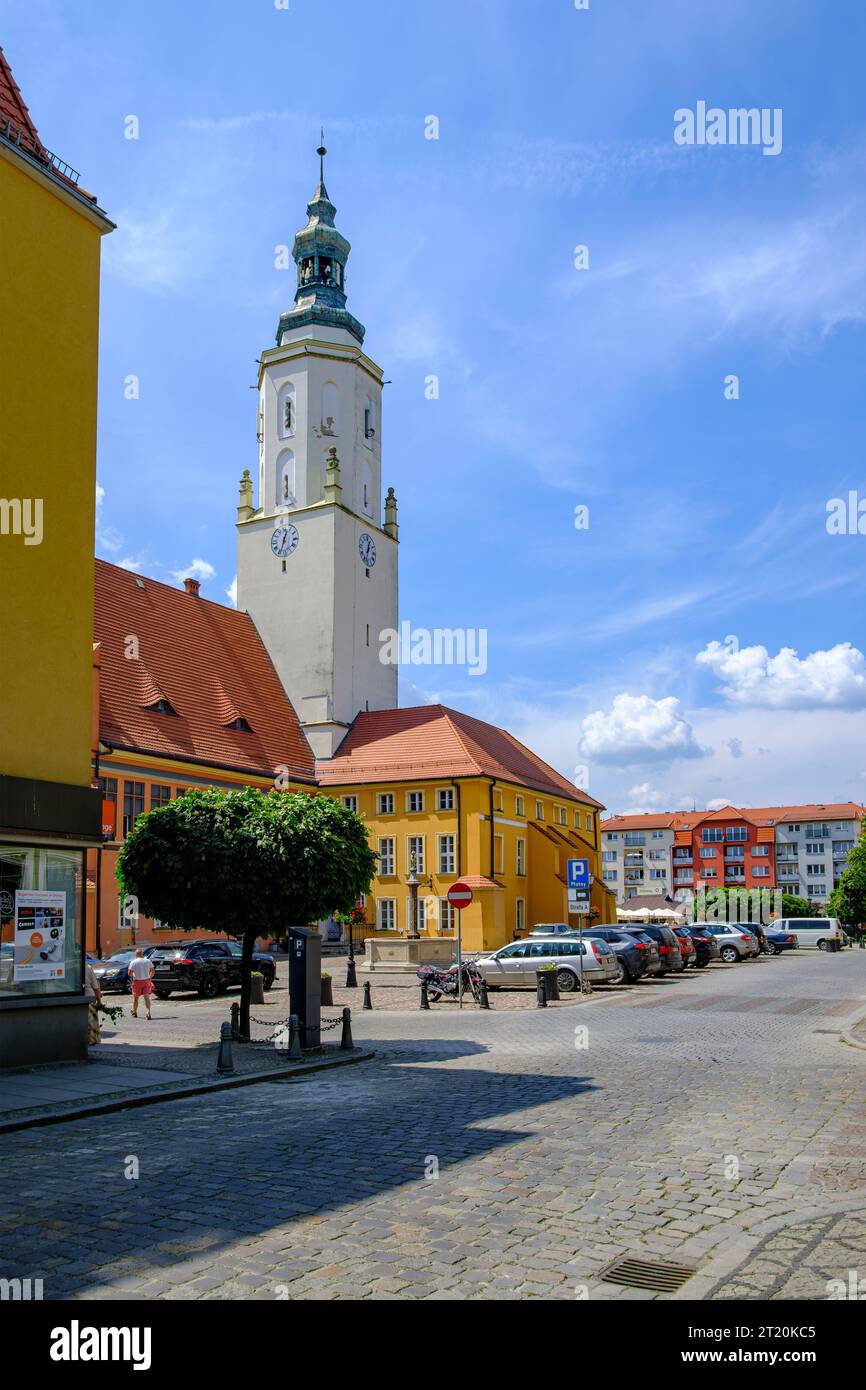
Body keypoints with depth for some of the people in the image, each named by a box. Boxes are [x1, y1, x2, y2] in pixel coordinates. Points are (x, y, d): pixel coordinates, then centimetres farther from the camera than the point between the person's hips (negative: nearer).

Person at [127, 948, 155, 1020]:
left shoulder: (133, 962, -4)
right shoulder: (148, 961, 4)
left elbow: (129, 973, -7)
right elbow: (152, 971, 6)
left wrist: (132, 976, 14)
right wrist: (150, 978, 19)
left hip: (137, 981, -2)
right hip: (146, 981, 2)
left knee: (135, 997, 16)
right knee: (146, 997, -4)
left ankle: (134, 1012, 30)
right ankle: (148, 1011, -23)